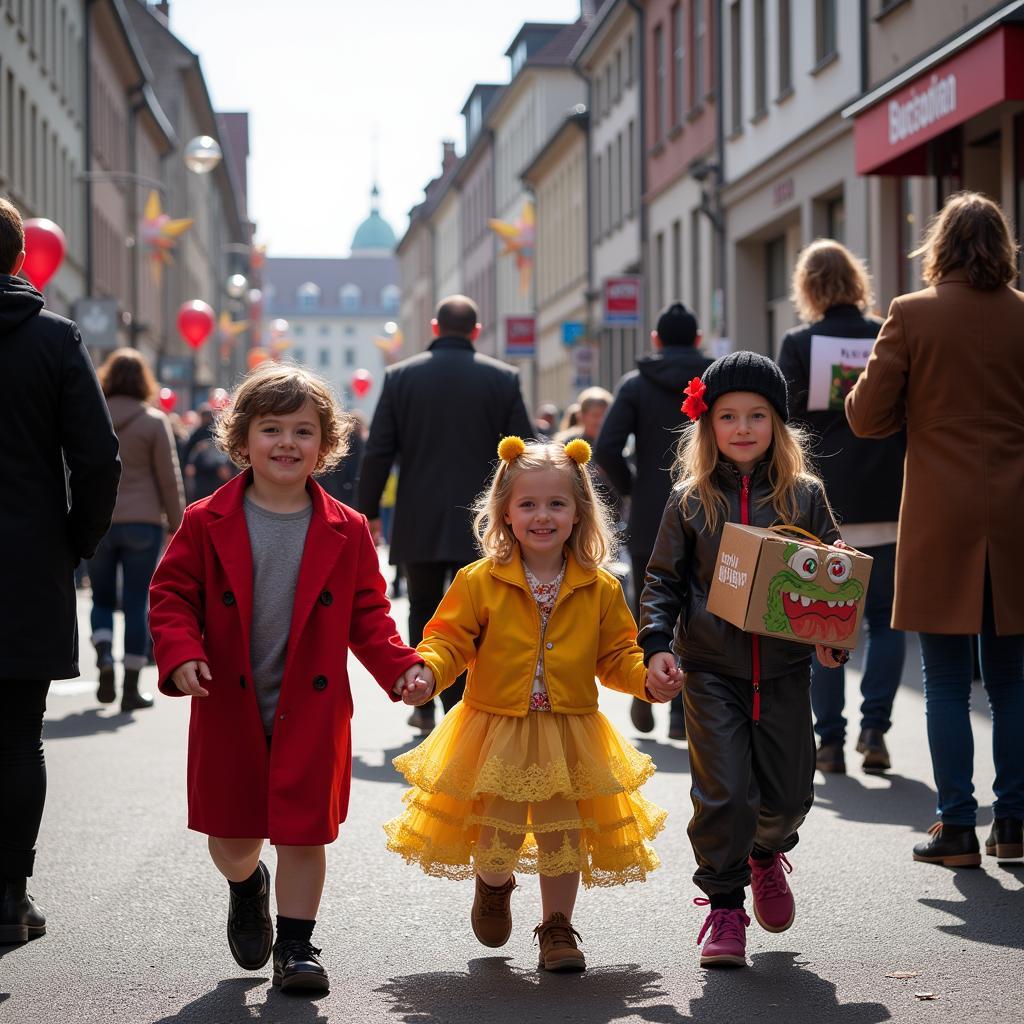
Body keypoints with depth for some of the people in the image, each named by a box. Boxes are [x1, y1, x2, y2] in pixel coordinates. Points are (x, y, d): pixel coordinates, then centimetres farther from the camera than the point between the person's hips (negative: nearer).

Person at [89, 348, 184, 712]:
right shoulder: (154, 422, -4)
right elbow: (169, 478, -3)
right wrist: (176, 525, 5)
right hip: (142, 522, -2)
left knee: (102, 599, 16)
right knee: (137, 604, 3)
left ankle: (104, 663, -5)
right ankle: (131, 687, 1)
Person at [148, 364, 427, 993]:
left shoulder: (347, 532, 0)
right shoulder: (207, 525, -3)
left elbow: (367, 616, 4)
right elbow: (172, 595, -1)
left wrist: (402, 667, -10)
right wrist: (181, 654, -18)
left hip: (311, 710, 0)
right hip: (230, 708, 0)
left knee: (304, 830, 0)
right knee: (232, 834, 11)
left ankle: (297, 943, 16)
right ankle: (247, 891, 45)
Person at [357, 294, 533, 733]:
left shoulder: (400, 376, 1)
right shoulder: (503, 378, 0)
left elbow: (378, 451, -1)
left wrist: (368, 511, 8)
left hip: (419, 523, 1)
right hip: (481, 525, -1)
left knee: (424, 611, 16)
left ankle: (424, 707, 16)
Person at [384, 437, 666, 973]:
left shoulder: (600, 589, 1)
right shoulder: (479, 582, -5)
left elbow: (617, 656, 5)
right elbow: (448, 641, -5)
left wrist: (649, 676, -13)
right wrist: (426, 672, -24)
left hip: (569, 735, 2)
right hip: (496, 732, -1)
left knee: (562, 833, 6)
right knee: (498, 832, 1)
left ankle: (557, 927, 25)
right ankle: (493, 887, 36)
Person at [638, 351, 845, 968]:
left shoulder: (804, 495, 3)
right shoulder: (691, 501, 1)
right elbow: (664, 580, 2)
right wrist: (657, 645, -12)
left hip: (785, 670, 2)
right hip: (711, 671, -1)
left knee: (788, 791, 8)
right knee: (723, 794, -6)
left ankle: (767, 854, 42)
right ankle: (724, 906, 9)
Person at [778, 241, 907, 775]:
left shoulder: (799, 345, -3)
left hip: (821, 507, -1)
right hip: (886, 505, 1)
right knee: (885, 619, 10)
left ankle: (830, 741, 6)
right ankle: (874, 727, -3)